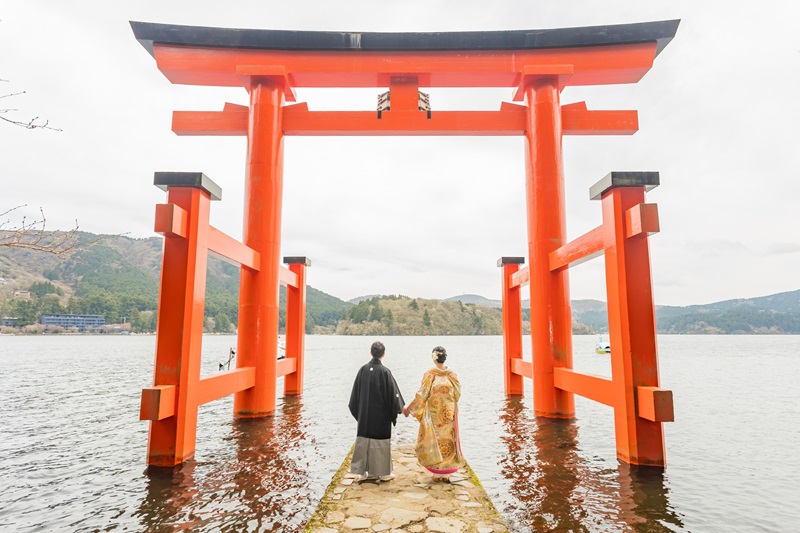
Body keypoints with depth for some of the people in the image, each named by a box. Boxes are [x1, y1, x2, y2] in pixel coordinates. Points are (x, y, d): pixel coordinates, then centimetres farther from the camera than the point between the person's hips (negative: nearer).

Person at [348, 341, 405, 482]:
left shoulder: (363, 369, -3)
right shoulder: (384, 371, -15)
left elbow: (356, 392, 4)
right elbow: (392, 392, -11)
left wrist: (357, 411, 15)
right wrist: (396, 410, 3)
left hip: (365, 413, 4)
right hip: (381, 413, -4)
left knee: (364, 440, 12)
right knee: (381, 441, 7)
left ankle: (362, 471, 18)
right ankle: (383, 472, 16)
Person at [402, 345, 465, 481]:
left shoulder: (429, 374, -12)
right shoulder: (452, 374, -4)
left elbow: (422, 395, -13)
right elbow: (458, 393, 2)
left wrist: (409, 408, -4)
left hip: (433, 415, -2)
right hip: (448, 414, 2)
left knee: (434, 441, 9)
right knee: (447, 441, 12)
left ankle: (436, 472, 13)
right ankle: (446, 472, 17)